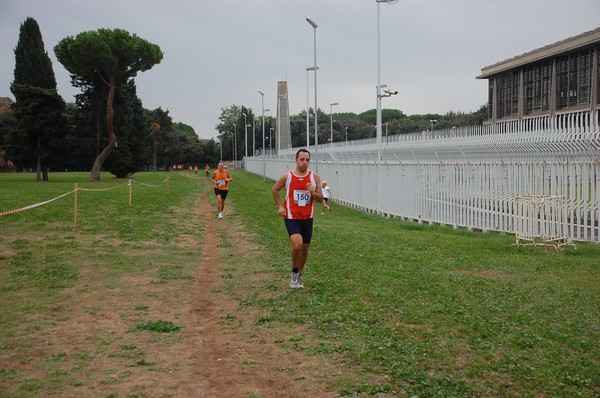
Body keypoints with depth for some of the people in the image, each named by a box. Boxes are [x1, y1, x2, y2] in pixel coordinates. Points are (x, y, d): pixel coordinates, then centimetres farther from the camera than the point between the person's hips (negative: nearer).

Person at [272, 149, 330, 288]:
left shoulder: (314, 177, -3)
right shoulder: (287, 177, -6)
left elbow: (321, 199, -1)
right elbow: (274, 190, 11)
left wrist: (313, 193, -21)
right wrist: (280, 206, 2)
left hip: (307, 218, 3)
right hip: (291, 217, -3)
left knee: (305, 249, 11)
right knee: (297, 244, -23)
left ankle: (299, 275, 35)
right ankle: (294, 272, 2)